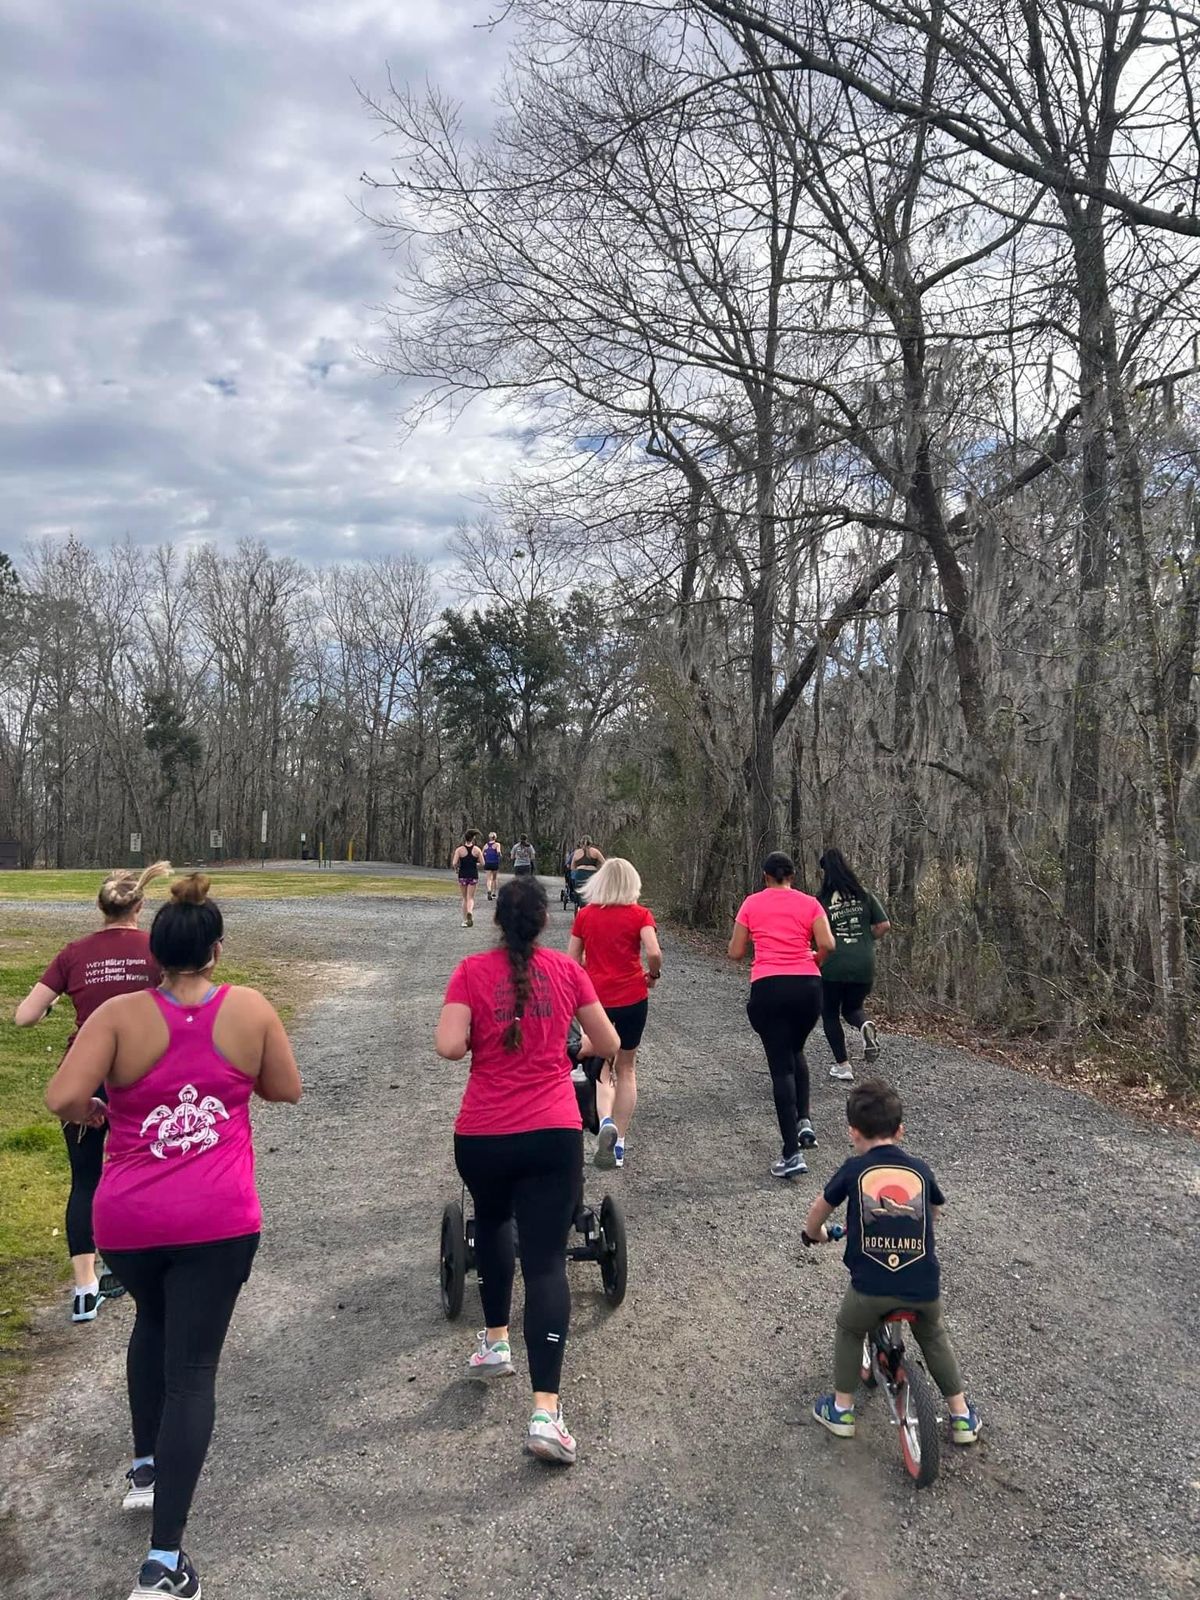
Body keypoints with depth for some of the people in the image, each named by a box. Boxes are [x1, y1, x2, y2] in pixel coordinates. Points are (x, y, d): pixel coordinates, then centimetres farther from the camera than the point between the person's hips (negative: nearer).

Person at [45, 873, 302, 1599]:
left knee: (154, 1323, 31)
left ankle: (146, 1467, 40)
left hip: (127, 1216, 2)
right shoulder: (250, 1009, -6)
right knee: (193, 1367, 5)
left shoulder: (120, 1014, -9)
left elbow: (63, 1099, -18)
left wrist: (95, 1113, 3)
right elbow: (287, 1090, 4)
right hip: (218, 1217, -1)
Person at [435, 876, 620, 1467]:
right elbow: (608, 1045, 8)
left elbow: (448, 1046, -14)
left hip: (481, 1136, 1)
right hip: (552, 1135, 0)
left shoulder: (473, 971, -3)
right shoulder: (566, 970, 2)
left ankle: (495, 1342, 37)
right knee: (545, 1262, 1)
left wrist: (480, 1038, 7)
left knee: (491, 1223, 30)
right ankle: (545, 1412, -7)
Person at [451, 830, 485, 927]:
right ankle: (470, 912, -27)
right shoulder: (477, 849, -3)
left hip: (462, 876, 0)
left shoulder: (459, 850, -6)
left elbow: (454, 863, -12)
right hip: (473, 876, 0)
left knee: (465, 899, 12)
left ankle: (465, 920, 13)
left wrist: (456, 869, 8)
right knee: (470, 898, 3)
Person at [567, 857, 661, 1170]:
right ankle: (619, 1143, 16)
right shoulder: (639, 914, -5)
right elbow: (654, 953, -18)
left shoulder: (585, 914, 2)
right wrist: (653, 974, 2)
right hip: (631, 999, -1)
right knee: (626, 1067, 16)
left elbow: (572, 960, 4)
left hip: (594, 998, 1)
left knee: (601, 1066, 14)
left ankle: (606, 1122, -14)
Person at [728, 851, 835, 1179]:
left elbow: (735, 953, 7)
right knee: (795, 1053, 27)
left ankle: (791, 1154, -3)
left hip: (767, 988, -2)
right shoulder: (809, 903, 7)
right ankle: (803, 1121, 13)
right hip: (807, 986, 2)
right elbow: (827, 945, -4)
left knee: (781, 1066, 1)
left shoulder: (752, 903, 7)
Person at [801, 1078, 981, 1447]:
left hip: (870, 1285, -2)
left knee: (849, 1332, 27)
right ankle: (961, 1415, 37)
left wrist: (813, 1234, 37)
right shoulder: (919, 1169, 9)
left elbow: (819, 1210, 16)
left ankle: (841, 1409, 32)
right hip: (924, 1284, 3)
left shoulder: (853, 1170, 1)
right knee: (933, 1336, 32)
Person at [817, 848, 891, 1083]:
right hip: (864, 966, 3)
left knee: (830, 1014, 16)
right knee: (852, 1008, 24)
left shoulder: (821, 900, -6)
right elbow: (884, 925, 1)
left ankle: (843, 1066, 14)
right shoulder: (864, 895, 3)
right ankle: (866, 1025, -10)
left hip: (833, 966, -3)